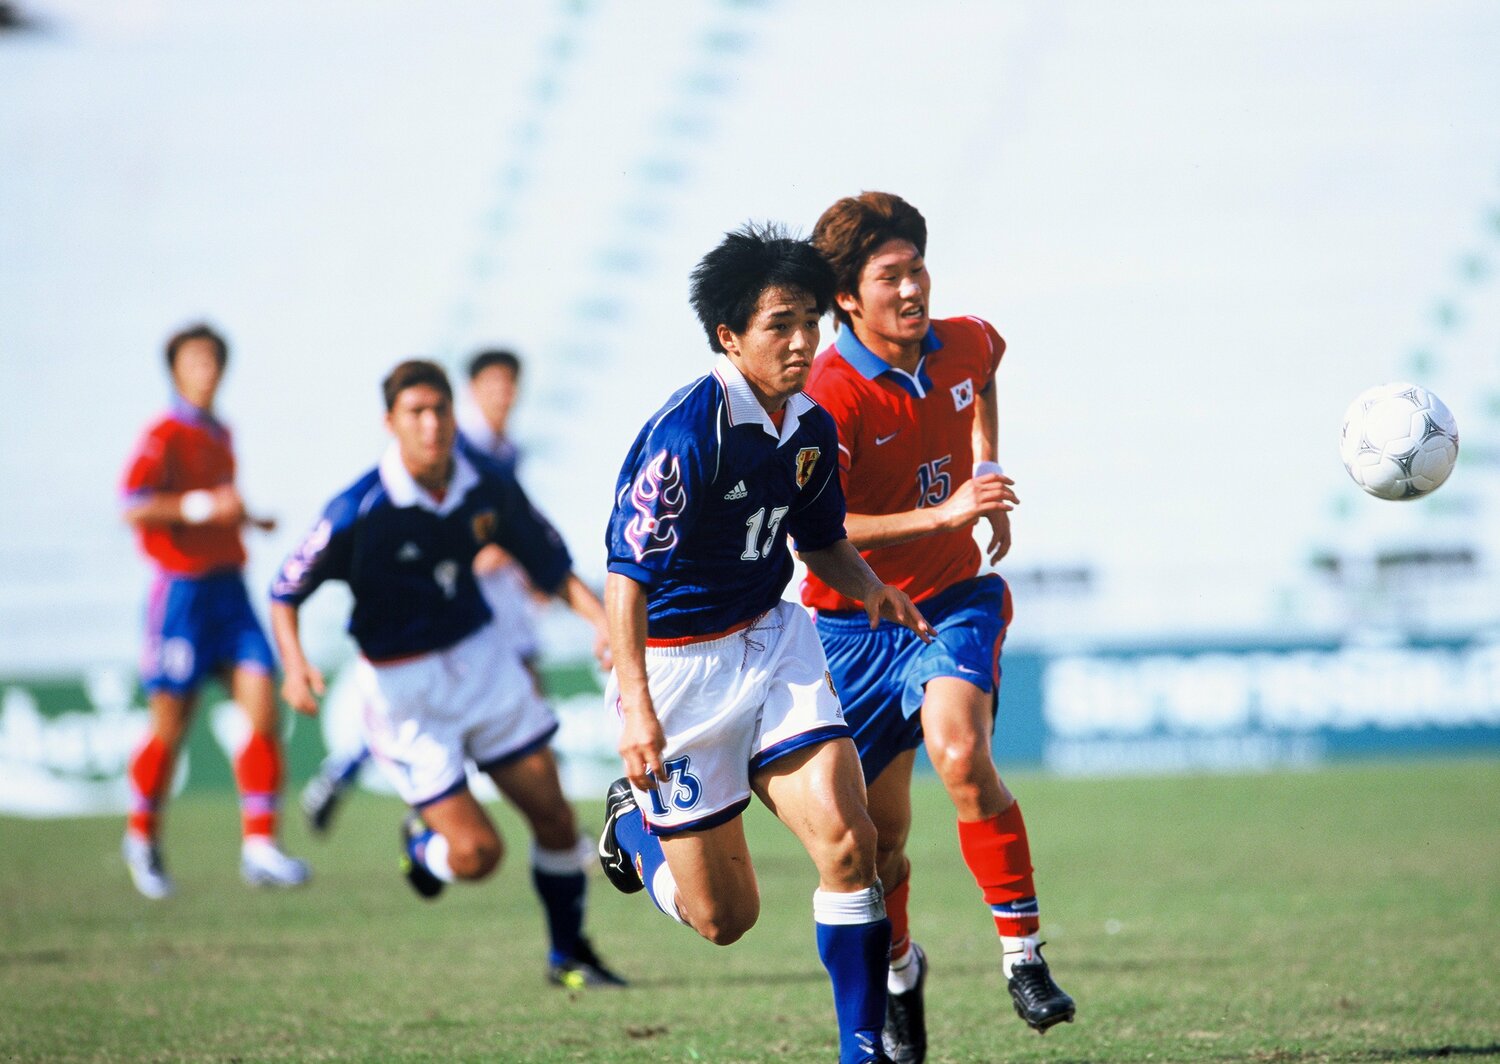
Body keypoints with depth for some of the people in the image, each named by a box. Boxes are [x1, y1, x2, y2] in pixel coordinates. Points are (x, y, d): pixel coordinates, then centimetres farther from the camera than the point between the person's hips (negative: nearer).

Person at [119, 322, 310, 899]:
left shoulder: (221, 435, 15)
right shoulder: (164, 436, -9)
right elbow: (136, 507, -21)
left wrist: (247, 519, 17)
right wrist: (204, 507, -25)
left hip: (229, 588, 6)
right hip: (182, 588, -6)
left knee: (263, 709, -9)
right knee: (170, 727, 1)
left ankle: (259, 847, -8)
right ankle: (142, 836, 24)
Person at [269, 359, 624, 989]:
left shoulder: (489, 489, -8)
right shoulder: (361, 511, -22)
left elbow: (550, 562, 5)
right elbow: (286, 590, -13)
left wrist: (602, 619, -11)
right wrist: (295, 665, -30)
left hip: (482, 660, 5)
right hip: (403, 686, -4)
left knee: (554, 817, 4)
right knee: (477, 853, -9)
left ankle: (569, 955, 25)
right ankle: (422, 847, 28)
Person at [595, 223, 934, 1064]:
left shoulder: (811, 428, 2)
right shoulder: (685, 434, -22)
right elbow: (628, 572, -22)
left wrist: (870, 586, -3)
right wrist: (636, 704, -30)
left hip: (773, 642, 6)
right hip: (678, 664, -6)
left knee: (847, 842, -14)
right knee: (726, 917, 2)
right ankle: (636, 818, 35)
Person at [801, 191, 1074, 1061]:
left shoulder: (964, 344, -3)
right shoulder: (829, 396, -21)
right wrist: (942, 514, -34)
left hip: (952, 599, 2)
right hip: (854, 621, -2)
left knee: (961, 754, -27)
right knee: (879, 834, 5)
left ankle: (1023, 954, -18)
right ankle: (900, 973, 35)